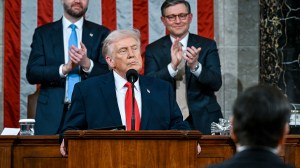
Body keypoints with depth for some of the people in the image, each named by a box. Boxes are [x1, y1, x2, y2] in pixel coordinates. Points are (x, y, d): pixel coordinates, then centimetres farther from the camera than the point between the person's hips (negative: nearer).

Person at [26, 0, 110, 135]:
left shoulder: (101, 33, 8)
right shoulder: (43, 33, 8)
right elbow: (32, 74, -1)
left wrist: (87, 64, -18)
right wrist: (64, 69, -16)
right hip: (53, 114, 0)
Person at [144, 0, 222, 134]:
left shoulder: (207, 46, 2)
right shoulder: (153, 50, 3)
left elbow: (216, 83, -8)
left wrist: (195, 66, -27)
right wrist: (172, 66, -26)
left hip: (203, 121, 0)